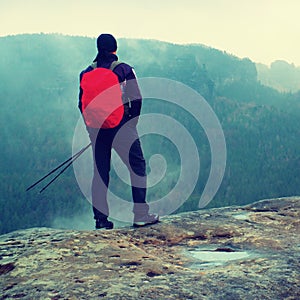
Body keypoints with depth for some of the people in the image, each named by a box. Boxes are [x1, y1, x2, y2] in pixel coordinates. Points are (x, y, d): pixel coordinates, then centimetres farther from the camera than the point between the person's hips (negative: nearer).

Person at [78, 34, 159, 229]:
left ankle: (101, 217, 8)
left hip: (97, 128, 4)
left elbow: (82, 103, 8)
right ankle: (141, 214, -2)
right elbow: (136, 98, -6)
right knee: (138, 166, 4)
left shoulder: (87, 73, 6)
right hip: (121, 126, -4)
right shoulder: (124, 69, -4)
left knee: (100, 171, 10)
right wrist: (133, 119, 9)